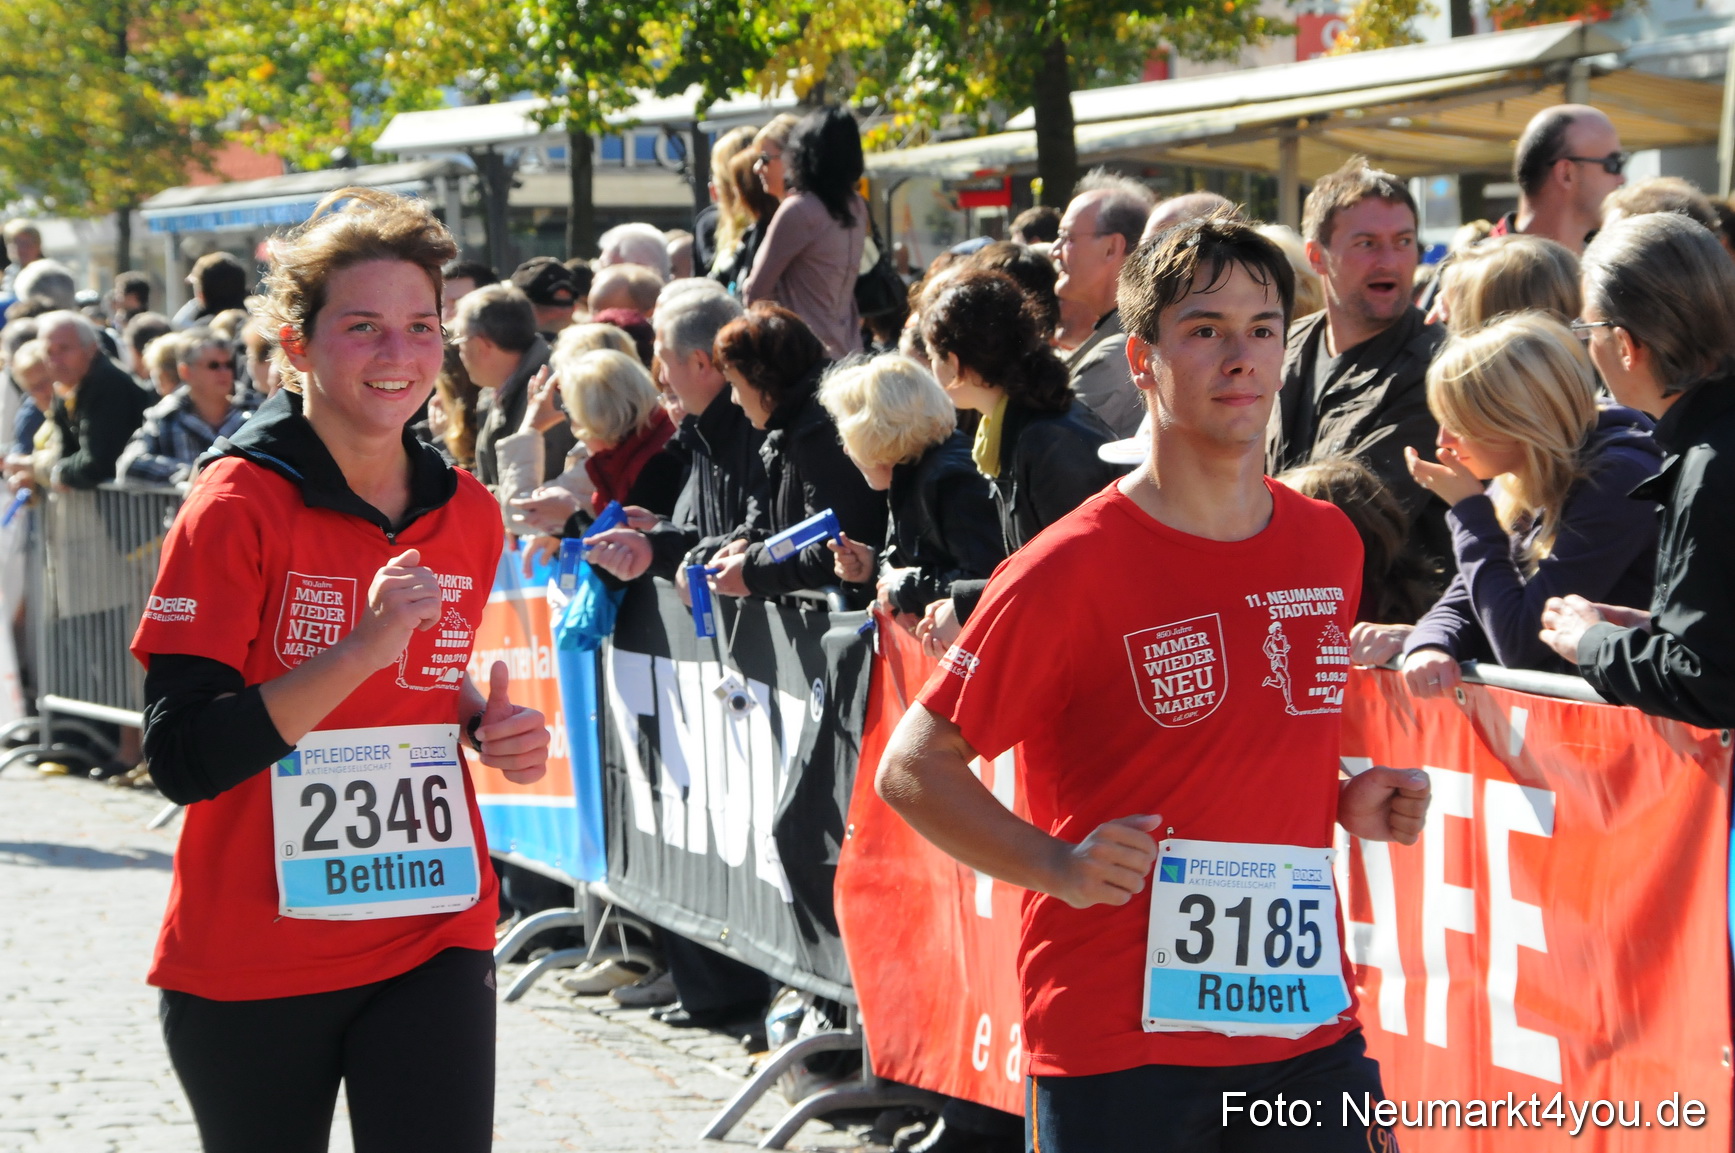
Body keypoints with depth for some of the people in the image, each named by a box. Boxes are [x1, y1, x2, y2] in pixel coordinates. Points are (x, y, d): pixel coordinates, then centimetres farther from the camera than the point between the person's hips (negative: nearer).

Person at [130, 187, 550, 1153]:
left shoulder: (469, 514, 5)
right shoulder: (240, 507, -11)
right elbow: (183, 757, -18)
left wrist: (489, 726, 1)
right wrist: (365, 648, -26)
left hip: (434, 938, 4)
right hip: (252, 961, -3)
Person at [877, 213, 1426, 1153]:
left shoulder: (1330, 546, 9)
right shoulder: (1073, 568, -9)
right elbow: (911, 770, -6)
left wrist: (1350, 802, 6)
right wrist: (1059, 866, -18)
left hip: (1307, 1024, 5)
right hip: (1118, 1041, -5)